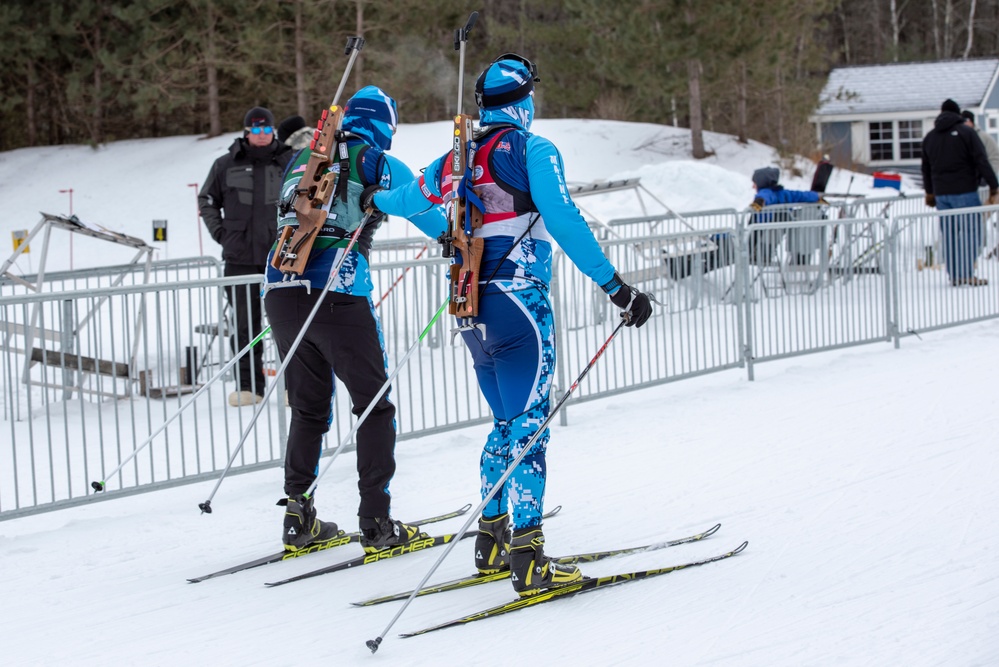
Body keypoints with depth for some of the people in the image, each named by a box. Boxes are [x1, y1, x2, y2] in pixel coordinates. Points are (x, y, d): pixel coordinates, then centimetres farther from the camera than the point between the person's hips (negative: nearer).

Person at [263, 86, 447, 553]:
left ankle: (298, 518, 17)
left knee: (308, 408, 18)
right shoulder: (381, 165, 5)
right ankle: (376, 523, 2)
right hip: (339, 295, -5)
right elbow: (428, 213, 15)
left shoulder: (301, 159, 20)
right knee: (374, 406, 6)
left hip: (280, 291, 5)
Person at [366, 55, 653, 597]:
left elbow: (411, 197, 31)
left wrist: (375, 200, 55)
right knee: (528, 425, -10)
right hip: (518, 302, -7)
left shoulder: (457, 158, 15)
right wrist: (616, 286, -17)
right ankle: (527, 557, -16)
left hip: (472, 310, 7)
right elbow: (564, 222, -17)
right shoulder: (533, 151, -5)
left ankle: (491, 539, 21)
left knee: (507, 423, 19)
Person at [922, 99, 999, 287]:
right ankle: (967, 273, -12)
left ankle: (954, 275, 7)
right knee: (971, 230, -4)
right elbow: (982, 162, -10)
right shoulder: (966, 132, -4)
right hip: (965, 192, -5)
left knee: (948, 234, 8)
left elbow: (926, 168, 23)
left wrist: (929, 192, 36)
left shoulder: (929, 137, 13)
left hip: (941, 194, 5)